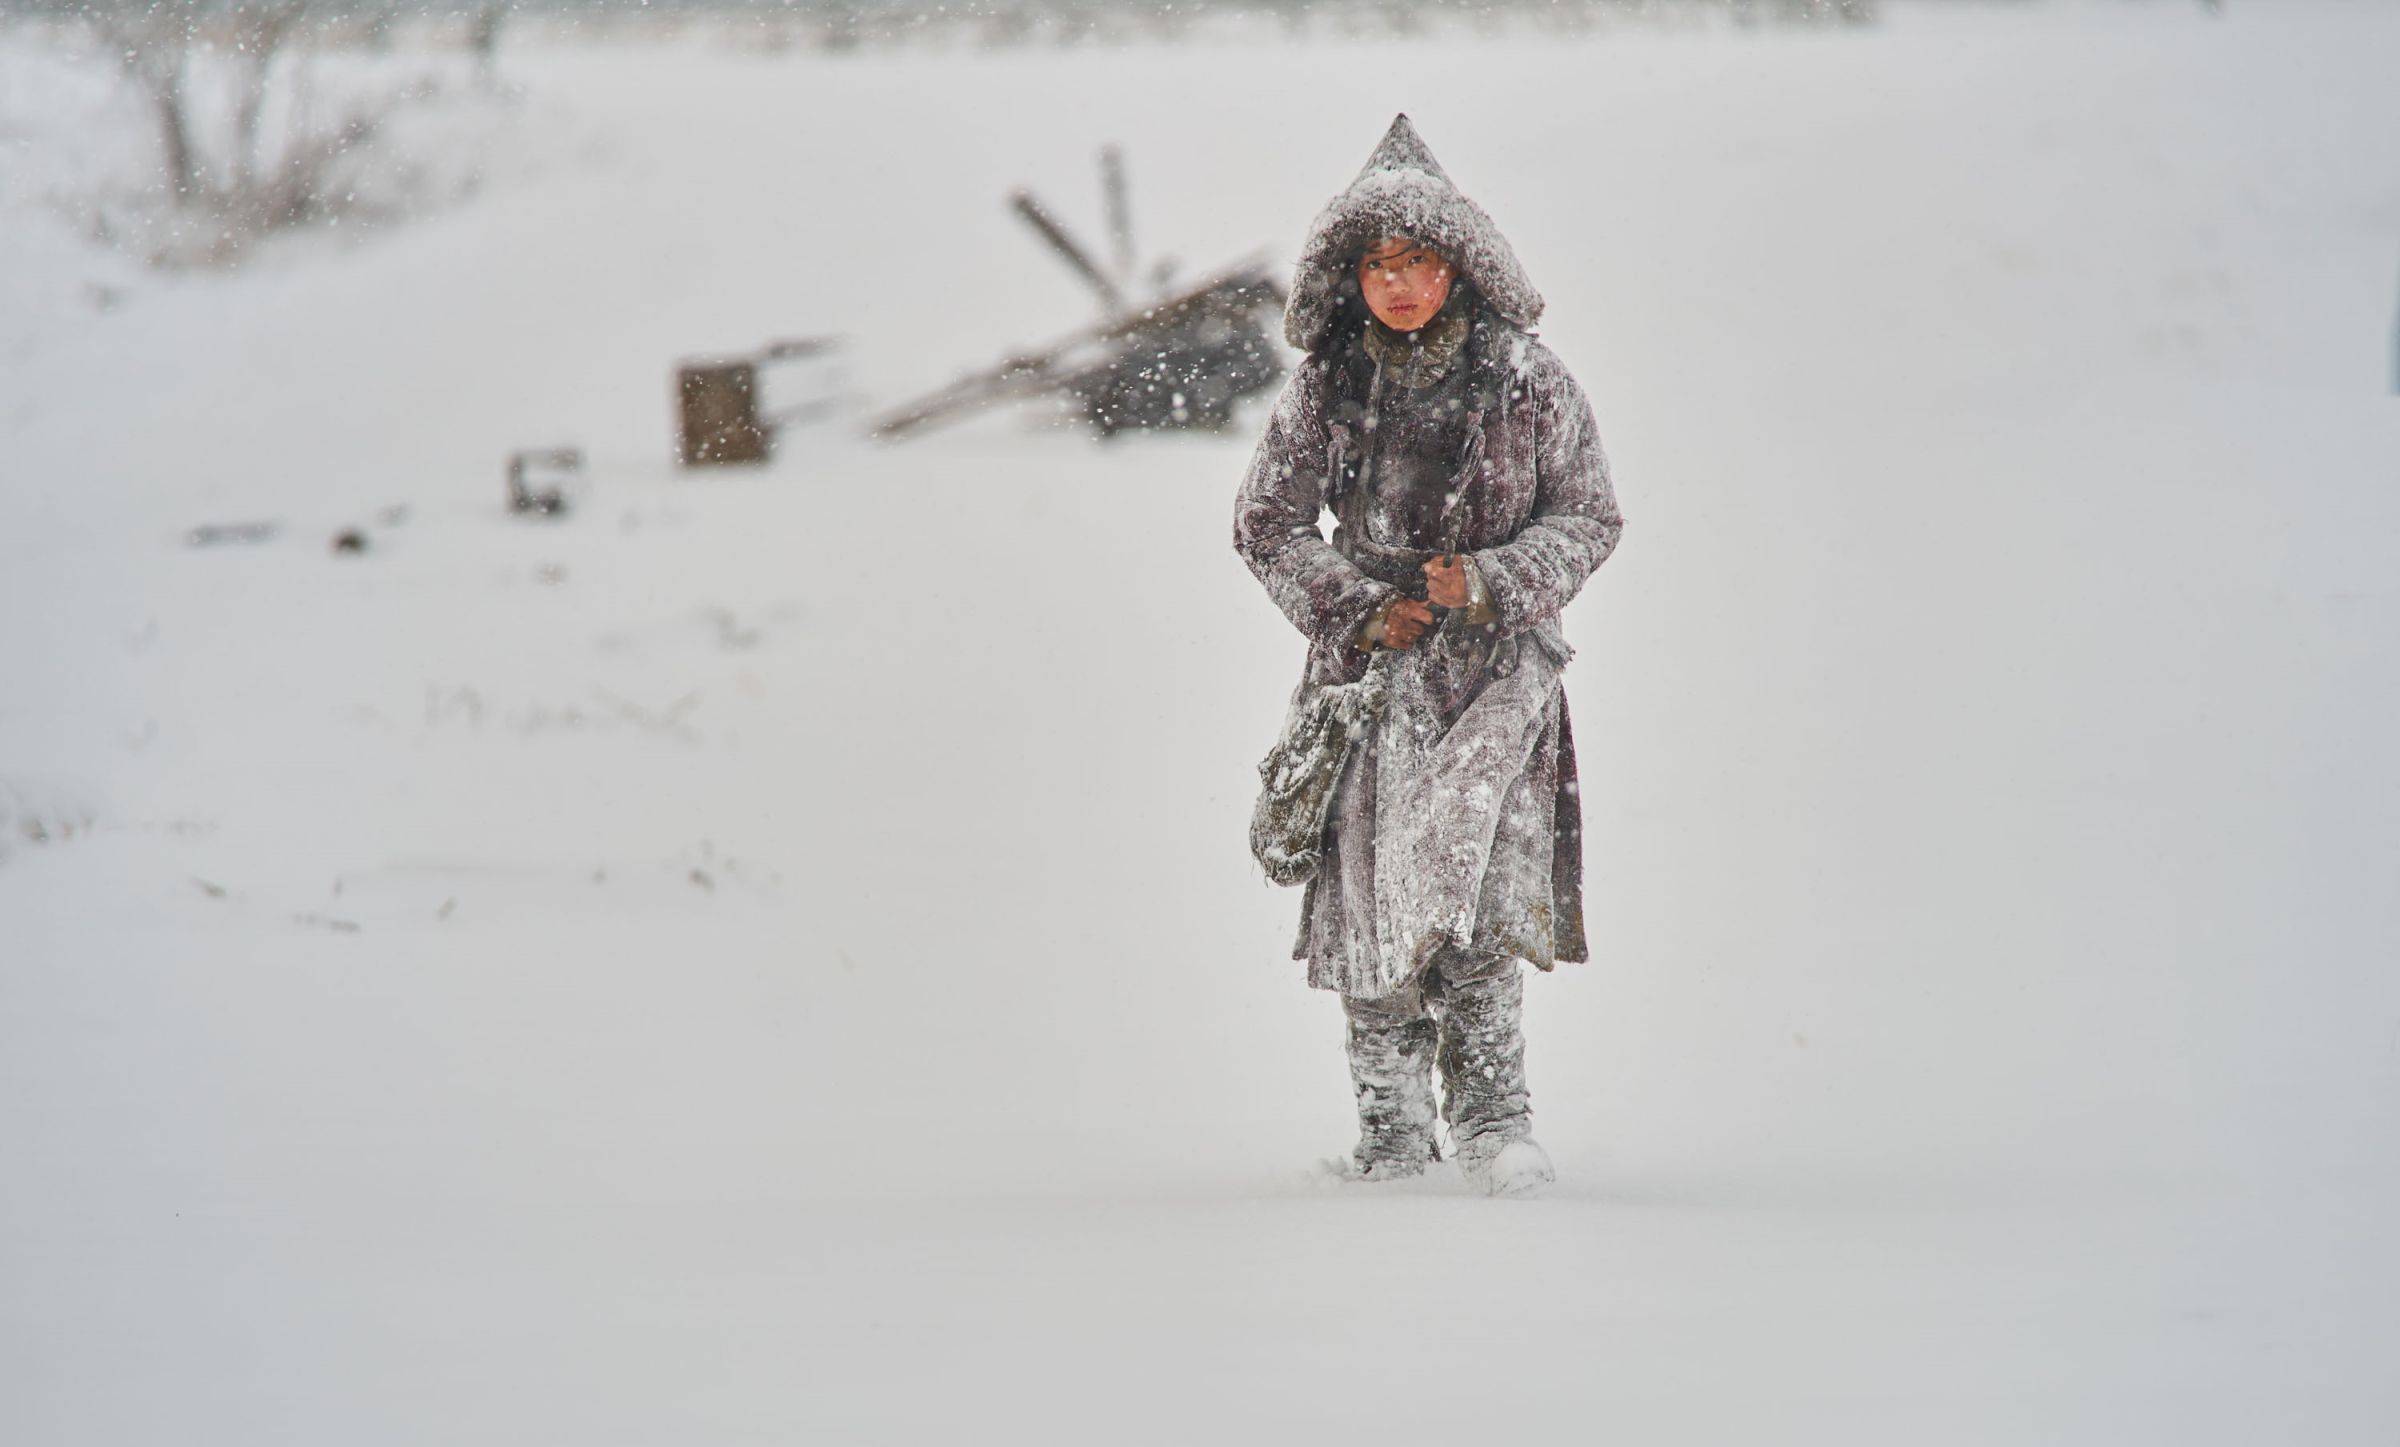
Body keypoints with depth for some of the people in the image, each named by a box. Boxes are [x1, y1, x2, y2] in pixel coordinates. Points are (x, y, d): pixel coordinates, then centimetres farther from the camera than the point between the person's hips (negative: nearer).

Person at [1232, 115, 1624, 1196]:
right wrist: (1357, 609, -5)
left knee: (1483, 890, -16)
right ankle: (1392, 1129, 11)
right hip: (1371, 662, 2)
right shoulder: (1327, 385, 2)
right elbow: (1266, 522, 8)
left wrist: (1494, 584, -12)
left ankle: (1491, 1117, -5)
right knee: (1367, 894, -1)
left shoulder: (1525, 381, -2)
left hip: (1496, 667, -2)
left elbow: (1589, 518, 4)